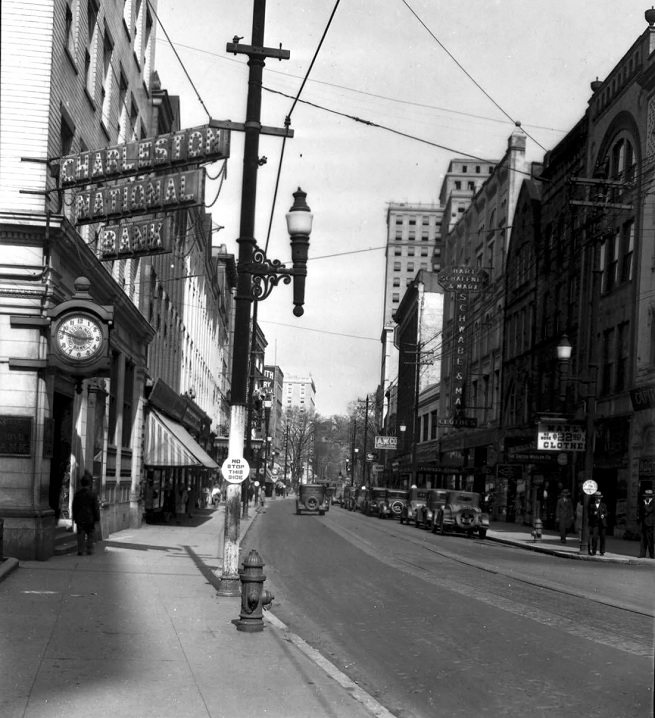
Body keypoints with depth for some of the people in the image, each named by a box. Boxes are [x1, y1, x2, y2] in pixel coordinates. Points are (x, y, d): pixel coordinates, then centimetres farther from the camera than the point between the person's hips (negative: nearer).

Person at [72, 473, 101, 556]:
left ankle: (80, 551, 0)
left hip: (80, 518, 2)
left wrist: (74, 517, 16)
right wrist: (97, 518, 2)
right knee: (90, 535, 10)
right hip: (90, 518, -2)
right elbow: (96, 508, -6)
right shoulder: (92, 495, -8)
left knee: (81, 535, 4)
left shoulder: (77, 494, 0)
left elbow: (74, 507, 7)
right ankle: (89, 550, 13)